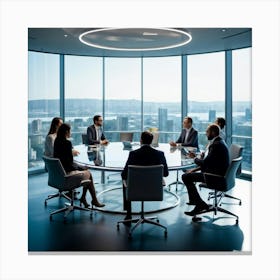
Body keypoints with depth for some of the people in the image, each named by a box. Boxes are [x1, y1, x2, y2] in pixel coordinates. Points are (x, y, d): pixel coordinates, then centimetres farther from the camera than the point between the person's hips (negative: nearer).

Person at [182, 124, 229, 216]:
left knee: (185, 177, -12)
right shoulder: (218, 142, 12)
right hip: (217, 171, 11)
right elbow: (208, 161, 16)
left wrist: (195, 158, -3)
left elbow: (205, 162, -23)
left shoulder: (216, 144, -21)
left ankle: (200, 204, -6)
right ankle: (193, 199, 23)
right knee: (189, 173, 17)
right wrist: (196, 169, 9)